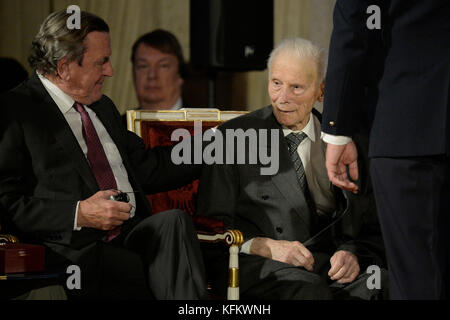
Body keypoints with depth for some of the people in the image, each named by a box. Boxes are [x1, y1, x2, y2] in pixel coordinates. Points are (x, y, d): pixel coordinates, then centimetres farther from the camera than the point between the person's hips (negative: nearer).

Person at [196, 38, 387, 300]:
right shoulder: (233, 138, 9)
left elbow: (372, 230, 14)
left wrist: (353, 253, -9)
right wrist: (265, 246, -13)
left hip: (332, 265, 3)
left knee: (385, 285, -29)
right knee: (309, 288, -37)